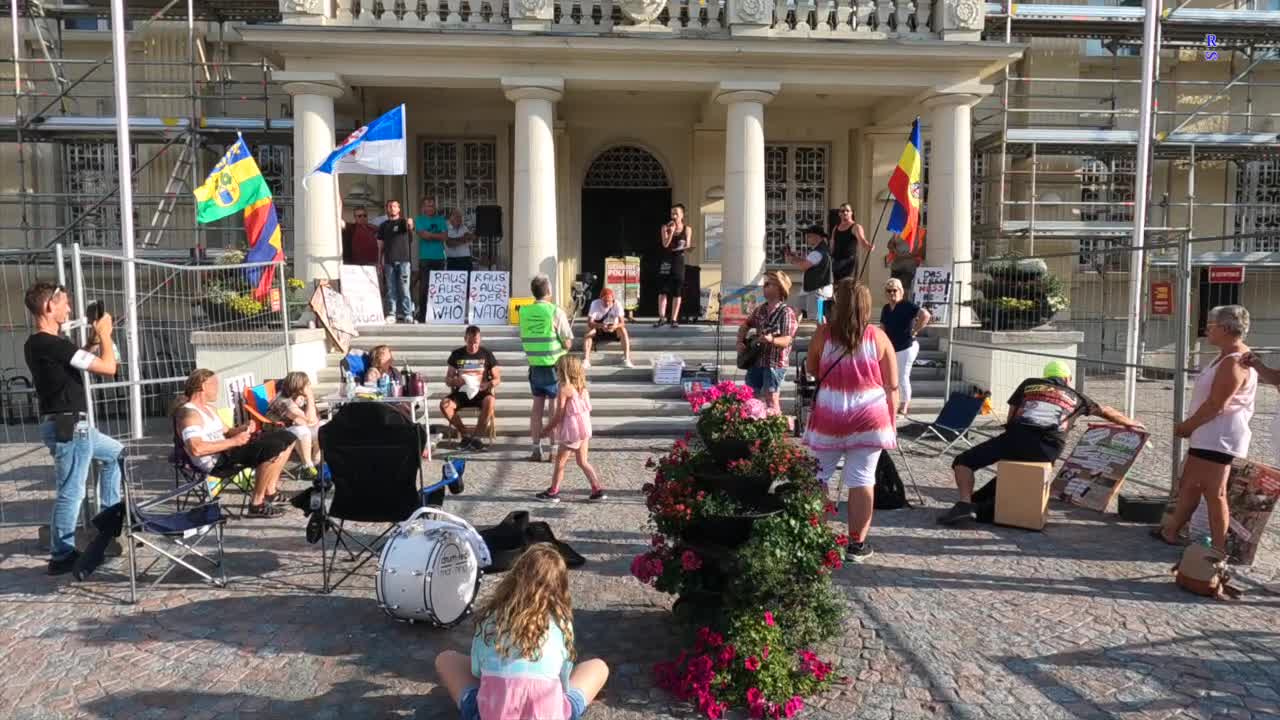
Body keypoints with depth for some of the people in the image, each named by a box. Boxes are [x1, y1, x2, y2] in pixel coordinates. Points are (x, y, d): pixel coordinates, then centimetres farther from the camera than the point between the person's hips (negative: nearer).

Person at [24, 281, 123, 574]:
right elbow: (108, 367, -21)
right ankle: (62, 557, 9)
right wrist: (105, 334, -6)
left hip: (71, 425, 11)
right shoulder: (50, 344, -21)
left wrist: (95, 338, 14)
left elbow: (79, 357, 26)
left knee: (115, 454, 27)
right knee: (71, 493, -2)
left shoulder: (38, 343, 10)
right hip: (66, 427, -11)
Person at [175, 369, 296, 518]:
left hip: (227, 451, 10)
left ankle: (269, 491, 12)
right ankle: (257, 504, -20)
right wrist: (234, 441, -24)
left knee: (287, 438, 10)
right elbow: (196, 449, -29)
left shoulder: (210, 408, 19)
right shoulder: (189, 413, -13)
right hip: (216, 462, -10)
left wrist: (242, 428, 4)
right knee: (273, 447, -31)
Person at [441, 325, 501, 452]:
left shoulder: (486, 354, 6)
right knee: (444, 404, -28)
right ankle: (465, 435, -10)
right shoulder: (456, 354, 8)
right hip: (461, 392, 2)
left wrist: (488, 384, -17)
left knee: (490, 401, -37)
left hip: (480, 392, -2)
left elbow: (497, 379, 6)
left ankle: (476, 436, -20)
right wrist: (455, 381, -17)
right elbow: (447, 380, 8)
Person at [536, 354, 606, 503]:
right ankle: (598, 490, 11)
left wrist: (547, 429, 0)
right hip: (584, 429, 7)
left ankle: (553, 492, 15)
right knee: (582, 461, 15)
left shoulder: (564, 389, -15)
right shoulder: (582, 388, 7)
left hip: (570, 431, -7)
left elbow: (559, 415, -14)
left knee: (560, 462, 6)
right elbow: (586, 409, 10)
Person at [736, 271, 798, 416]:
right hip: (756, 360, 7)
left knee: (771, 399, -10)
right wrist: (740, 341, 6)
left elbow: (786, 341, -22)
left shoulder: (786, 312, -13)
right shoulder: (760, 309, 9)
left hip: (775, 363, -7)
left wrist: (771, 340, -41)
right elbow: (745, 325, 23)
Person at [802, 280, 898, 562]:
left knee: (817, 478, 13)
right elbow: (892, 387, 3)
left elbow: (810, 369, 12)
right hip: (869, 417, 0)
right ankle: (857, 543, 9)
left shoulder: (823, 333, -3)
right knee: (862, 480, 4)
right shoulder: (878, 337, 0)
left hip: (829, 416, 0)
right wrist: (891, 422, 11)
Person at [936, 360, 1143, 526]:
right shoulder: (1074, 397, 29)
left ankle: (965, 503, -17)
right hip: (1048, 449, 2)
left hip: (1017, 436, -1)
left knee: (964, 461, 6)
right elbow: (1105, 411, 44)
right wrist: (1130, 423, 62)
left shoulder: (1029, 384, 26)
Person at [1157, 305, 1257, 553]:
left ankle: (1219, 548, 4)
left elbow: (1216, 405, -22)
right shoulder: (1226, 357, 14)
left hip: (1218, 439, -11)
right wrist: (1189, 426, 13)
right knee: (1188, 484, 17)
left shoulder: (1234, 362, -20)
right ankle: (1171, 531, 26)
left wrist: (1186, 426, -11)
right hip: (1208, 436, 11)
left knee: (1214, 493, -4)